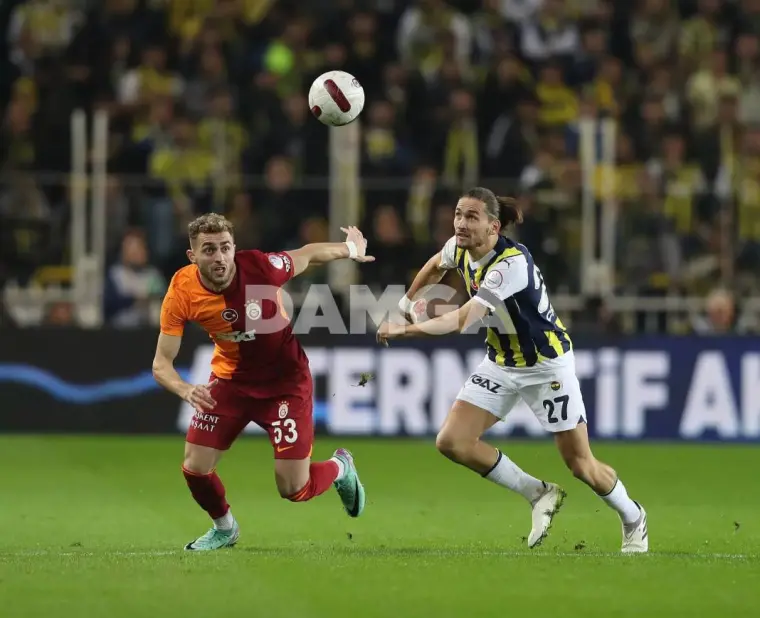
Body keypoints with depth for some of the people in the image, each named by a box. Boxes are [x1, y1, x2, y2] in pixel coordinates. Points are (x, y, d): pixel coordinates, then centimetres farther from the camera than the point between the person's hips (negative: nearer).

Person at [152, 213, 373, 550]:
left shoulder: (261, 267, -27)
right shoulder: (181, 292, -21)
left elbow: (307, 254, -5)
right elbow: (161, 363, -16)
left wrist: (351, 249, 14)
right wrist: (186, 390, -38)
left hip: (285, 380, -2)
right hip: (230, 380, 3)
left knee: (293, 490, -7)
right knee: (195, 468, -6)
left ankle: (339, 467, 30)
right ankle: (224, 528, 29)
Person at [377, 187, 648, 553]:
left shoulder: (512, 263, -32)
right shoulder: (459, 248, -8)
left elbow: (463, 320, -40)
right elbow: (436, 266, 19)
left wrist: (406, 330, -47)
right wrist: (408, 300, 20)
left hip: (545, 364, -7)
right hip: (501, 363, 7)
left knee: (581, 465, -4)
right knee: (451, 442, -9)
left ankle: (633, 519, 27)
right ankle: (539, 495, 7)